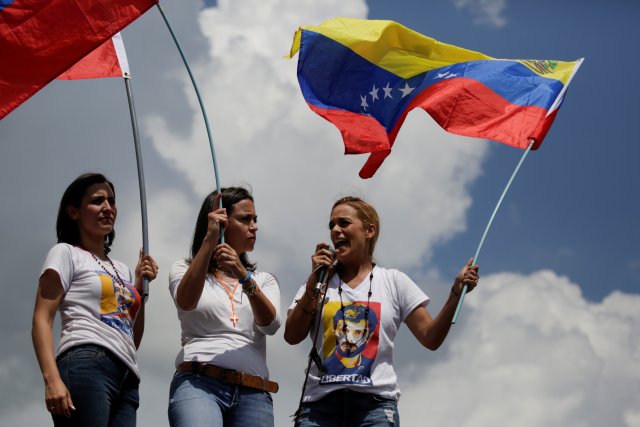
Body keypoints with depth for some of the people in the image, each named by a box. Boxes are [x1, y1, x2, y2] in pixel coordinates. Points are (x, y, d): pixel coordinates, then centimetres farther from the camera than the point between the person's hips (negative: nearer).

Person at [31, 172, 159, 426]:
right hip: (86, 365, -7)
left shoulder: (122, 270, 29)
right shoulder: (66, 253, 10)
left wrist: (140, 286, 17)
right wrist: (51, 379, -17)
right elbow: (41, 319, -2)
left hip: (126, 375, 7)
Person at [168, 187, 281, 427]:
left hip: (253, 393, 3)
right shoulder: (185, 270, 16)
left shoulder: (264, 280, 22)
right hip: (198, 383, -3)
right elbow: (186, 303, -9)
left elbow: (270, 325, 1)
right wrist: (209, 240, -11)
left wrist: (244, 277, -16)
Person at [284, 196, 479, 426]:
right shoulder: (319, 281, 16)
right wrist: (314, 282, -2)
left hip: (375, 404, -1)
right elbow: (292, 336, 5)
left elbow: (430, 338, 6)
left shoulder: (394, 281, 12)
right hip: (320, 403, 1)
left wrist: (456, 292, -7)